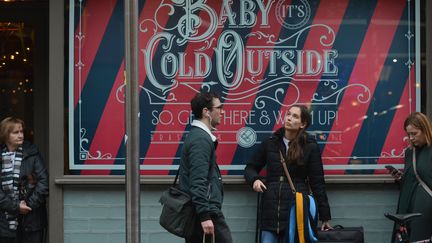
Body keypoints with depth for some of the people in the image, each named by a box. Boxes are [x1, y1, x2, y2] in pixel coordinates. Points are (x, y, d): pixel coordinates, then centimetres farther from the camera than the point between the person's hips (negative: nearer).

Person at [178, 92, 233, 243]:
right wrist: (205, 216, -24)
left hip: (194, 211, 10)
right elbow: (198, 181, -22)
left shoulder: (197, 135, 16)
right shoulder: (201, 139, -14)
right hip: (208, 212, -10)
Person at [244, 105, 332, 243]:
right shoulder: (270, 143, 9)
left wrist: (325, 217, 3)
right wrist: (254, 179, -4)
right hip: (271, 209, 2)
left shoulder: (310, 147, 2)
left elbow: (317, 182, 4)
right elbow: (251, 168, 19)